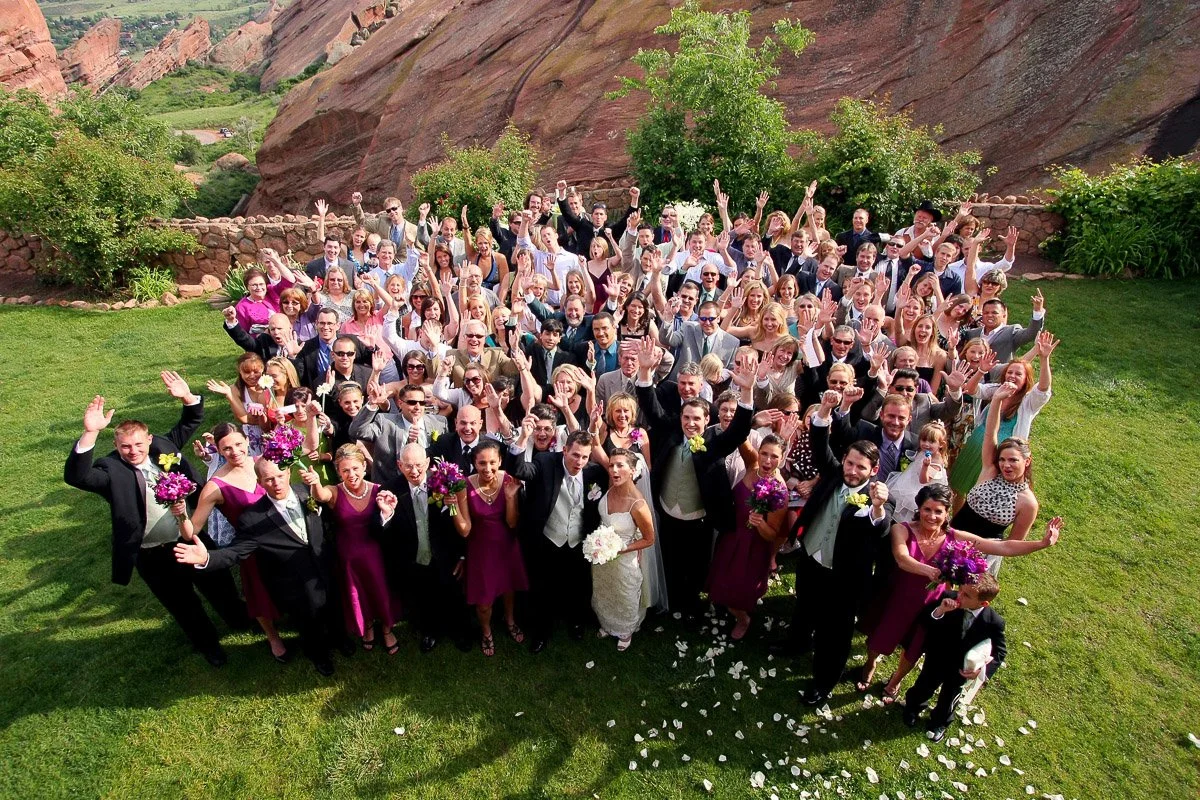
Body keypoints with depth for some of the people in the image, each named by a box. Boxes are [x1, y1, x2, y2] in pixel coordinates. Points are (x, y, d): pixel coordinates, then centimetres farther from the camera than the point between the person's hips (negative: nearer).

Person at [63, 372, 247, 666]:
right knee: (182, 604, 18)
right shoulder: (110, 469, -15)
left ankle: (241, 622, 50)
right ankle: (207, 643, 42)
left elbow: (190, 422, 4)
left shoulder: (163, 445, -4)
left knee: (218, 585, 23)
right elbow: (75, 476, -34)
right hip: (153, 556, -3)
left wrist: (187, 397, -17)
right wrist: (90, 433, -46)